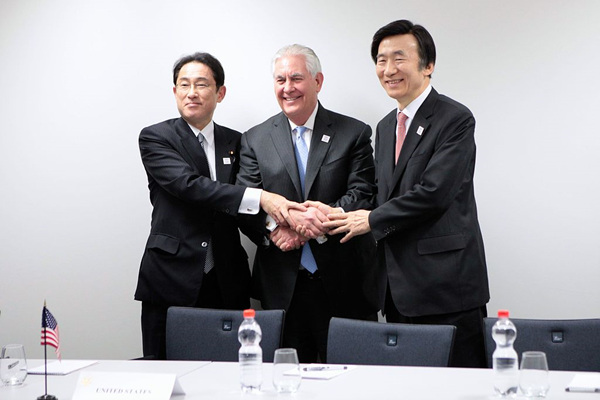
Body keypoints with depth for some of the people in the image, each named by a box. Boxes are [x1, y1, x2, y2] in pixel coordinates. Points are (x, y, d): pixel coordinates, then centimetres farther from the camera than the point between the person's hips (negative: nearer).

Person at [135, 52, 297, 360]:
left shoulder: (235, 142, 13)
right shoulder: (155, 138, 0)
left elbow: (243, 209, 12)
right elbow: (189, 184, -16)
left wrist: (274, 225, -11)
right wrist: (259, 198, -24)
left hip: (226, 285, 3)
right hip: (171, 280, -3)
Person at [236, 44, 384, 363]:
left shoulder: (354, 134, 4)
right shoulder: (255, 140, 9)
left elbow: (363, 195, -5)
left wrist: (327, 217, -22)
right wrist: (276, 227, -19)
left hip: (344, 286, -1)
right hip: (282, 286, 1)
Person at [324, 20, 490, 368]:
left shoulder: (455, 119, -9)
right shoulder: (386, 127, 18)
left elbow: (434, 192, -18)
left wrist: (372, 220, -8)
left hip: (448, 287, -7)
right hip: (401, 292, 7)